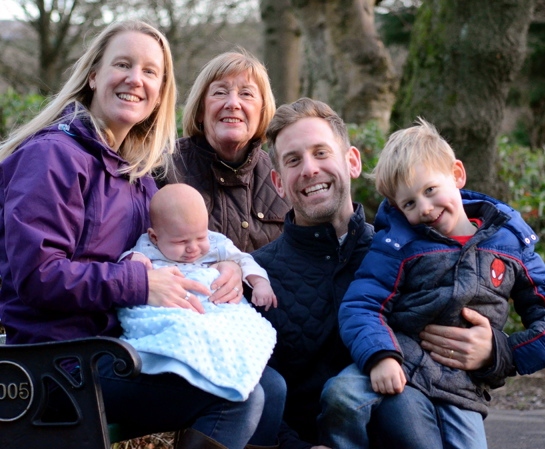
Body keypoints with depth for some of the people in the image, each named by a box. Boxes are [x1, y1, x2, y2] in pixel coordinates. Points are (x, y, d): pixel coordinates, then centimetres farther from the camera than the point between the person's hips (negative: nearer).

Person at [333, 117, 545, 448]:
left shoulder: (509, 240, 8)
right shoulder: (398, 243, 2)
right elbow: (361, 306, -7)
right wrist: (379, 356, -26)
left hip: (463, 382, 2)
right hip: (399, 360, -2)